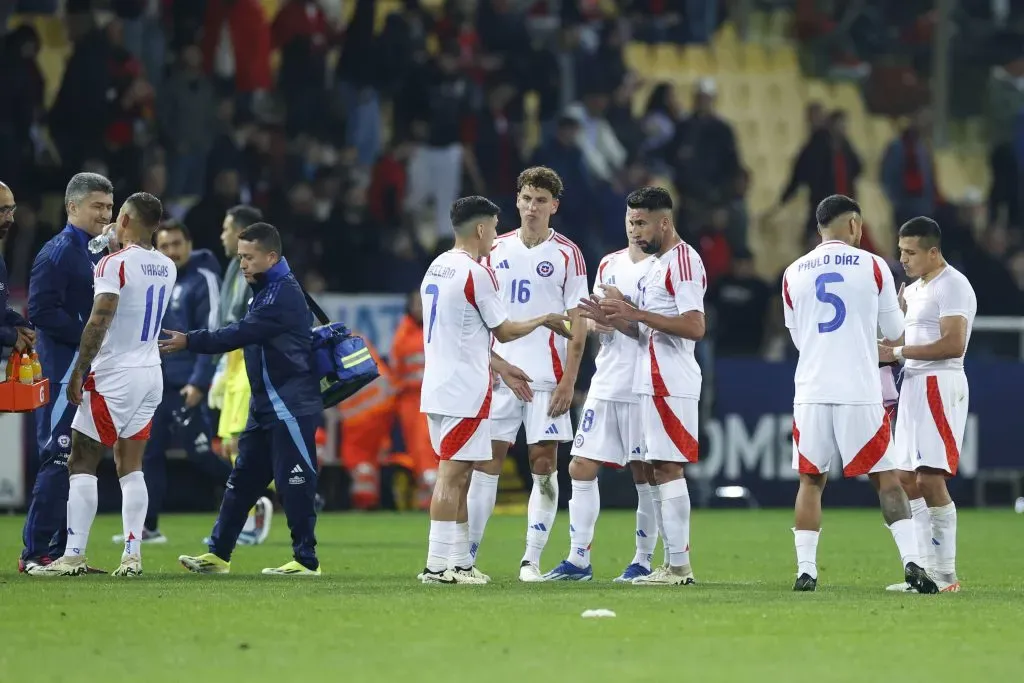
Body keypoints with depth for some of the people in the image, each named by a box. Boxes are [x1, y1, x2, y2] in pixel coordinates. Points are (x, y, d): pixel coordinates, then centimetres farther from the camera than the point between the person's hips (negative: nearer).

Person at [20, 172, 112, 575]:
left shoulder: (95, 255, 17)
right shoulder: (58, 253, -10)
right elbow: (41, 311, -19)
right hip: (64, 371, -9)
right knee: (59, 459, -10)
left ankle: (62, 550, 14)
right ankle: (36, 553, -7)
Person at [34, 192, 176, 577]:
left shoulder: (115, 264, -13)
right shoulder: (167, 268, 8)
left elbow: (99, 323, -20)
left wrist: (78, 372, -15)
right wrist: (121, 246, 23)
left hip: (114, 377, -7)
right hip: (151, 376, 7)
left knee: (82, 464, -2)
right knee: (131, 466, 10)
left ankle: (74, 555, -7)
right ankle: (132, 555, 2)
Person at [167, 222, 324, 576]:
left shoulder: (283, 294, -16)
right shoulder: (265, 290, 16)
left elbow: (241, 334, -20)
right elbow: (247, 336, 16)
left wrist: (190, 342, -18)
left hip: (291, 405, -10)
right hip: (266, 406, 10)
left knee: (294, 481, -6)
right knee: (243, 478, 11)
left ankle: (306, 560, 0)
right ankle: (218, 554, 16)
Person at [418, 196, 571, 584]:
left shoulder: (436, 269, 15)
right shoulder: (477, 274, -13)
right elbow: (503, 332, -7)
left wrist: (501, 368, 24)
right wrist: (543, 321, 10)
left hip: (437, 388, 9)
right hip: (465, 391, -9)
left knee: (457, 477, 13)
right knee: (452, 475, -8)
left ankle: (460, 561, 15)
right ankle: (438, 564, -10)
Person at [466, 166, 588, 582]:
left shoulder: (566, 254, 1)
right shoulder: (496, 250, 9)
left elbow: (577, 325, -1)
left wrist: (568, 381, -8)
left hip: (547, 376, -2)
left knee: (544, 463, -3)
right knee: (487, 461, 0)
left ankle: (532, 560, 1)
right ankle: (466, 556, 3)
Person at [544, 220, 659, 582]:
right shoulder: (610, 264, 14)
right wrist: (594, 321, -5)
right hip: (606, 386, 7)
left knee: (645, 475, 0)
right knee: (581, 469, 4)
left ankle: (643, 560, 10)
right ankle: (578, 560, 9)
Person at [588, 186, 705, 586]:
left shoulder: (683, 261, -12)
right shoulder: (659, 264, 20)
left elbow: (694, 327, -23)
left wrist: (636, 313, -20)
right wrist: (617, 320, 8)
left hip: (671, 384, -10)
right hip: (655, 383, 10)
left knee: (668, 468, -10)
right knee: (660, 470, 9)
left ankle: (679, 566, -10)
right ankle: (674, 565, 11)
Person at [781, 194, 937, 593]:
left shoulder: (794, 273, 7)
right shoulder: (873, 267, 0)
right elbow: (894, 332, 9)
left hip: (812, 392, 2)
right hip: (860, 392, -2)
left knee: (811, 480, 12)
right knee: (886, 479, 5)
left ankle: (805, 570, 5)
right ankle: (911, 562, -5)